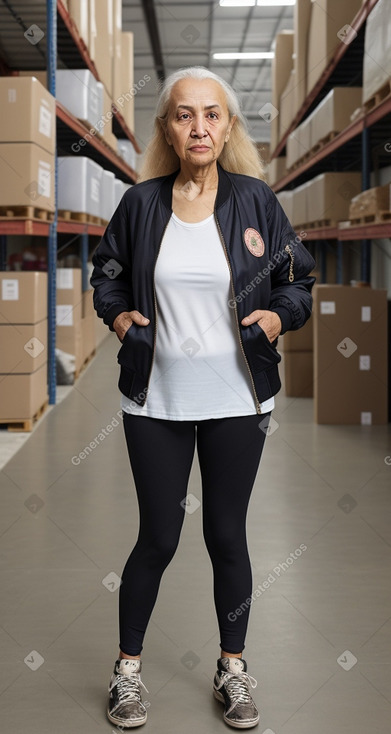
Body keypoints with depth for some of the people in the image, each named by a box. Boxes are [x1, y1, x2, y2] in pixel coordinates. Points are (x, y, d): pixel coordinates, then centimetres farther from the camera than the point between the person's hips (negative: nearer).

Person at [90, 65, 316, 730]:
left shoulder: (255, 200, -1)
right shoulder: (141, 202, 0)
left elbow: (299, 281, 8)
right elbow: (107, 274, 14)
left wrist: (279, 316, -11)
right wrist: (119, 315, -5)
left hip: (237, 401, 0)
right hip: (156, 400, 0)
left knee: (227, 536, 11)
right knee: (158, 537, 7)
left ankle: (233, 668, 30)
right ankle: (128, 668, 27)